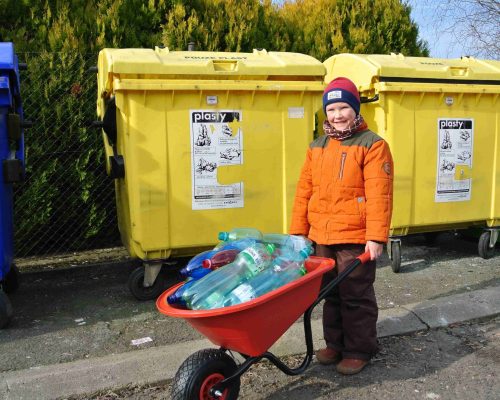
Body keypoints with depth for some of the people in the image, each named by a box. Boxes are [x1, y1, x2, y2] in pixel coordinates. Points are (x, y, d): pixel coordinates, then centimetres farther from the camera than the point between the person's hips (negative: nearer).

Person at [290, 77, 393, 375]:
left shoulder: (372, 145, -6)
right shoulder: (317, 147, 12)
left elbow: (379, 195, -13)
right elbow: (304, 191, 12)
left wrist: (376, 237, -19)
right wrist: (298, 231, 10)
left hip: (355, 239, -6)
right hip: (320, 237, 6)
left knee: (356, 296, 6)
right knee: (330, 292, 17)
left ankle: (360, 350, 23)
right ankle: (335, 343, 34)